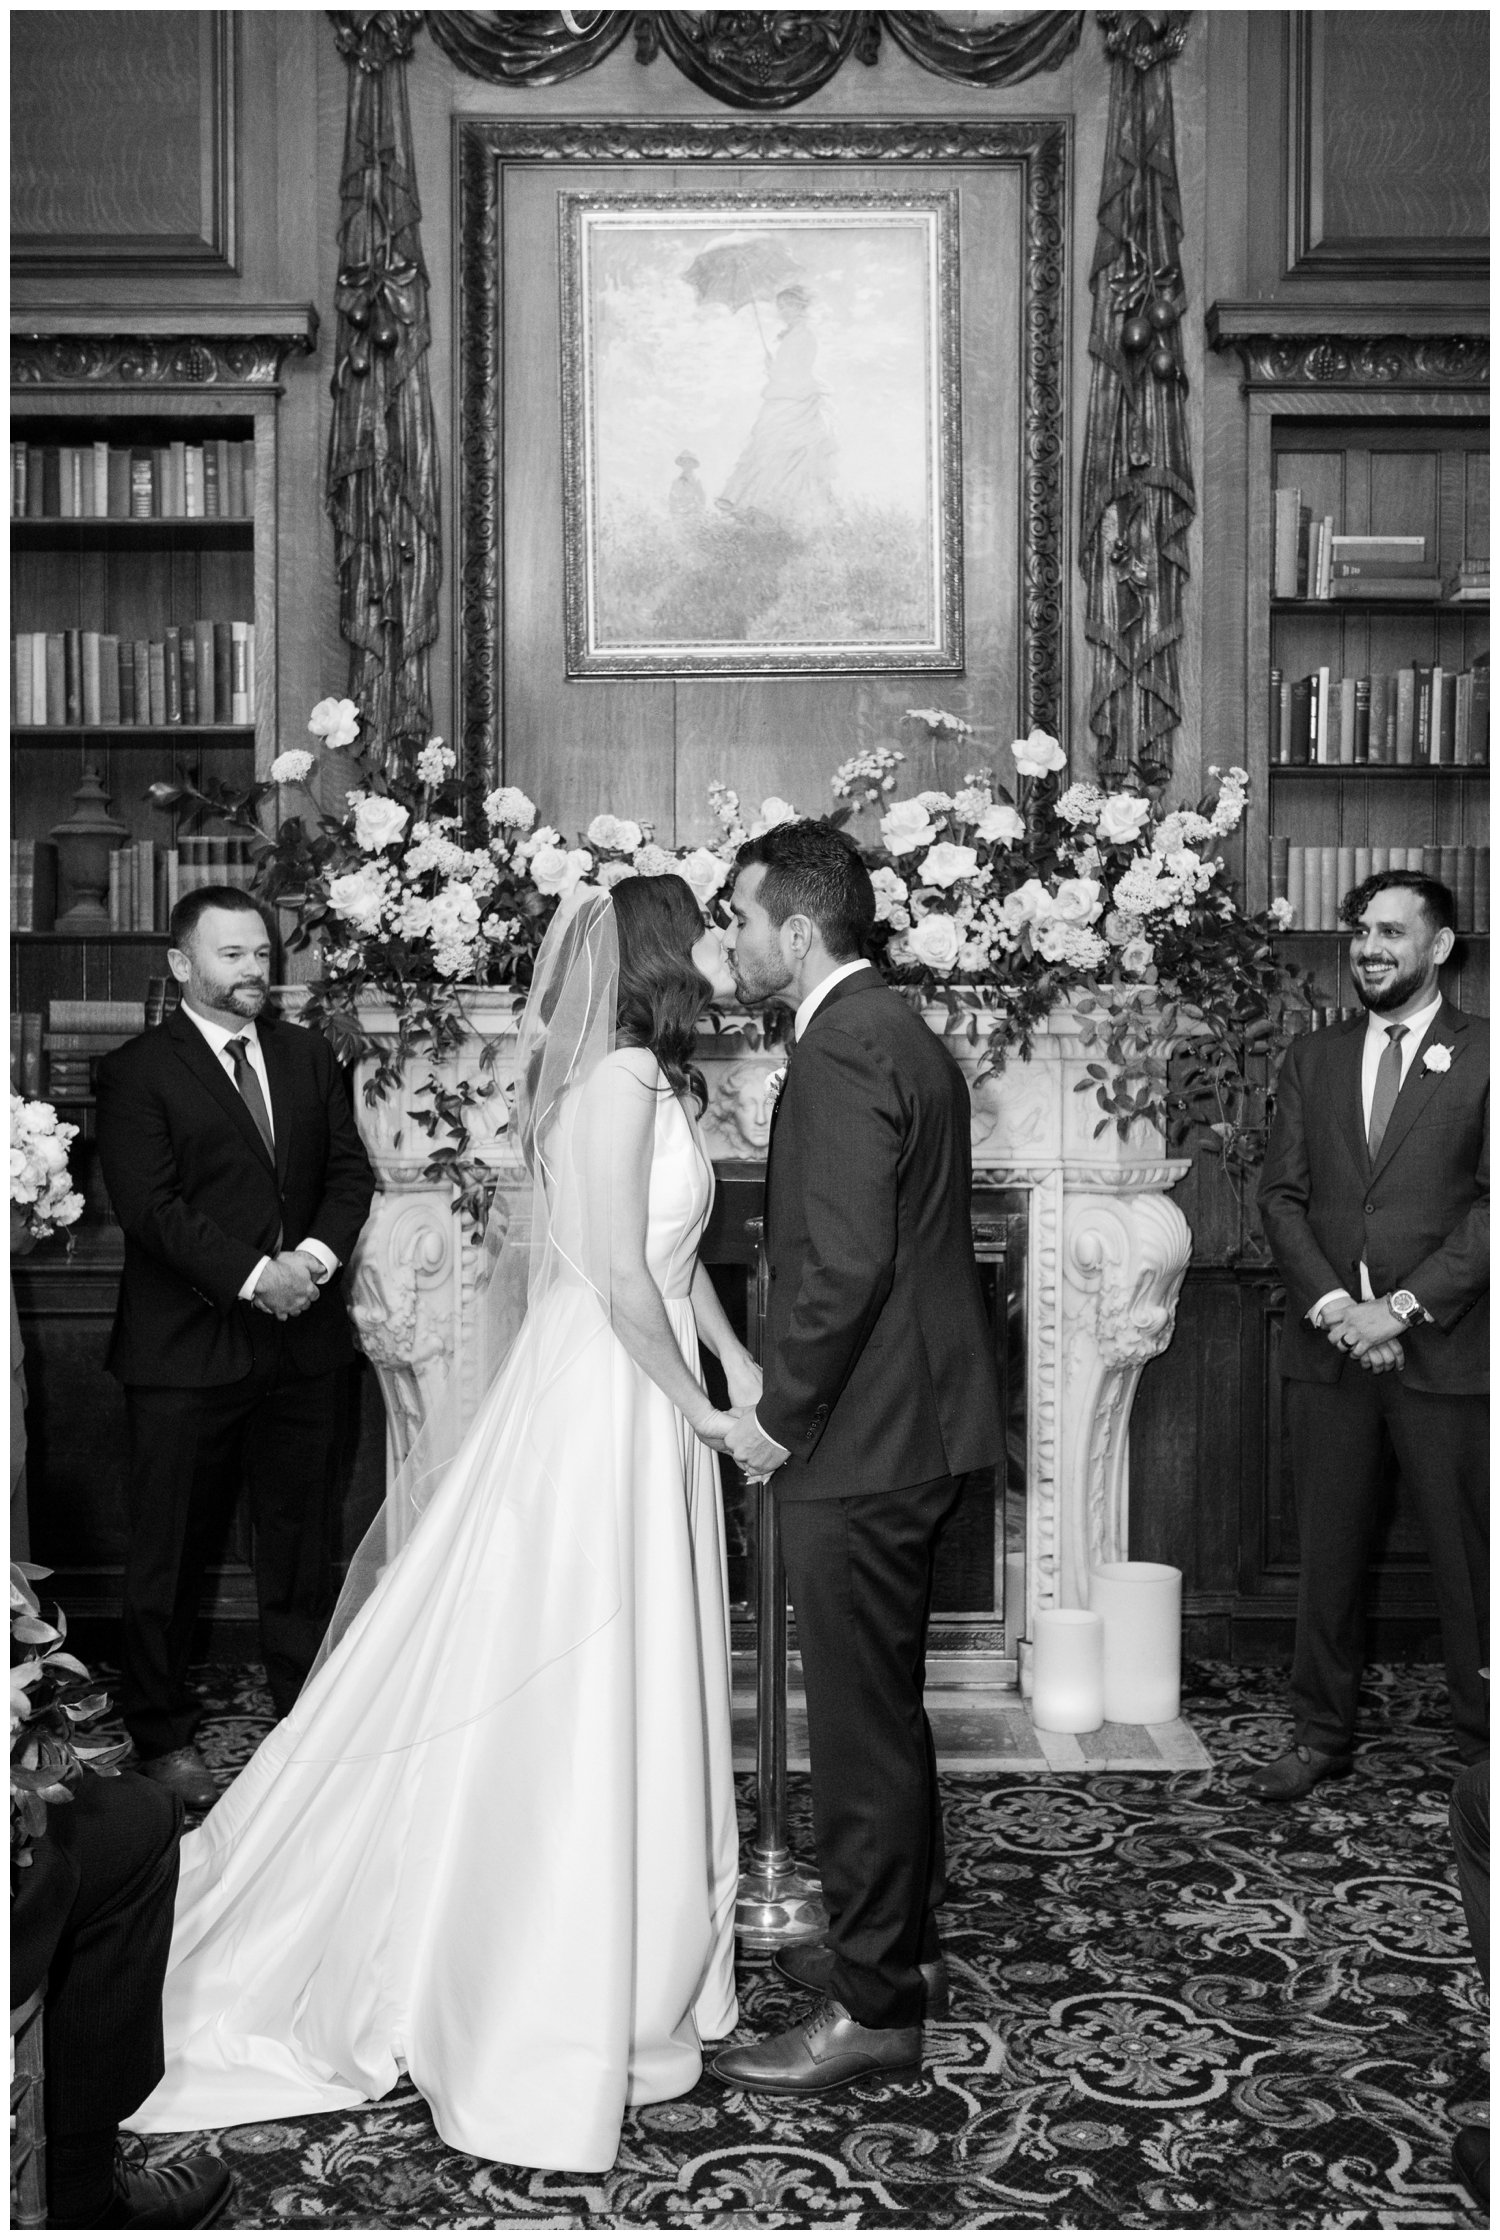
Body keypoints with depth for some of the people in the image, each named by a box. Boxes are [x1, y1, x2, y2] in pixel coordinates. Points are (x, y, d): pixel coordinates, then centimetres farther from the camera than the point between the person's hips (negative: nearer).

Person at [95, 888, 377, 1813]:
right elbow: (152, 1208, -13)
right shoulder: (138, 1071, -5)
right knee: (171, 1552, 7)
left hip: (303, 1337, 5)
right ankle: (164, 1735, 21)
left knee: (301, 1540, 13)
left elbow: (351, 1170, 6)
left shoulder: (309, 1057, 11)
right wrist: (254, 1277, -19)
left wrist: (315, 1255, -11)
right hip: (187, 1349, -4)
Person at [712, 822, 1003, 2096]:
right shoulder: (899, 1032, 14)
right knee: (883, 1706, 21)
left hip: (863, 1441, -10)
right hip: (908, 1422, 10)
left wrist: (780, 1416, -15)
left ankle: (873, 2008, 13)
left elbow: (845, 1262, -25)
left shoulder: (842, 1050, -18)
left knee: (861, 1723, 1)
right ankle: (901, 1942, 35)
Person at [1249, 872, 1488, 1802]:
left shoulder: (1482, 1056, 0)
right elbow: (1282, 1196, 7)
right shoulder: (1313, 1059, 13)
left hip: (1444, 1349, -3)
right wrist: (1333, 1305, -7)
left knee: (1468, 1558, 4)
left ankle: (1482, 1738, 18)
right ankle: (1322, 1734, 22)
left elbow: (1491, 1203, -7)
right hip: (1328, 1345, 4)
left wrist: (1403, 1306, -14)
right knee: (1329, 1556, 11)